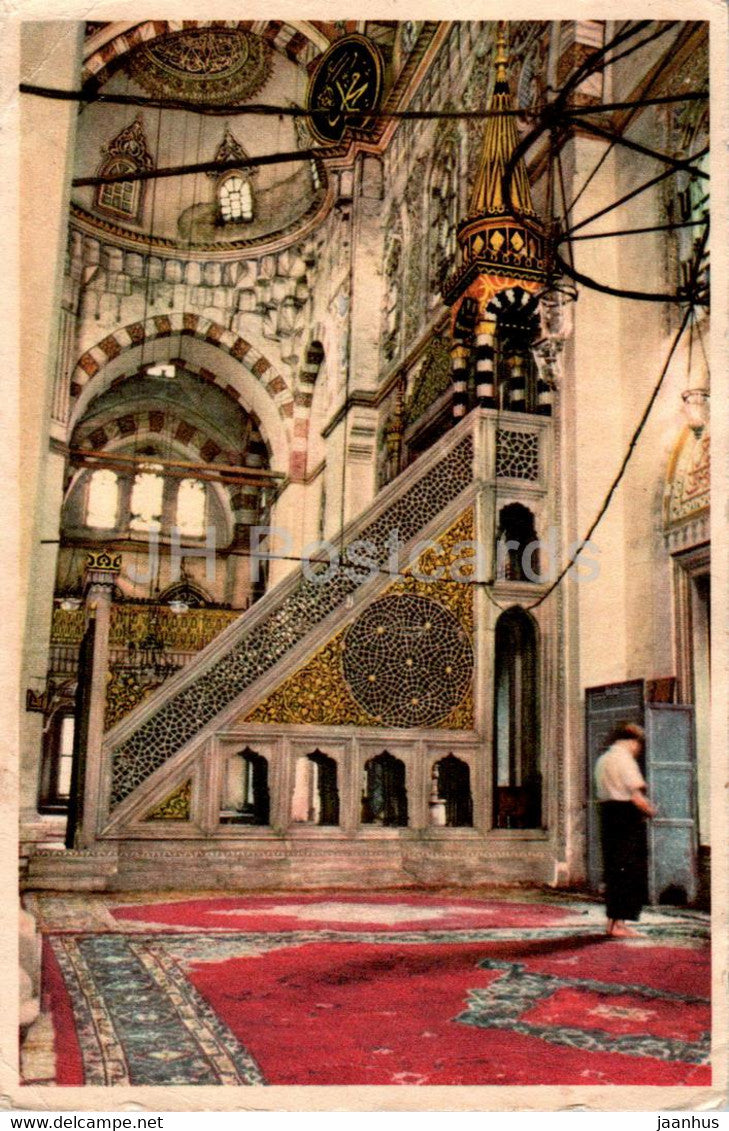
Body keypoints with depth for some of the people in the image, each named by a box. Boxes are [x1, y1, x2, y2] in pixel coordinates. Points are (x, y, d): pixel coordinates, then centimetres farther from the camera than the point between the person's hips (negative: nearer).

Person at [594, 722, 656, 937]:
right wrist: (650, 811, 0)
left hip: (607, 813, 9)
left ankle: (612, 920, 20)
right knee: (629, 869, -3)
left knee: (613, 869, 14)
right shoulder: (624, 758, -12)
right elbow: (637, 797, -19)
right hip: (627, 816, -9)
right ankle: (619, 923, -2)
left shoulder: (602, 760, 16)